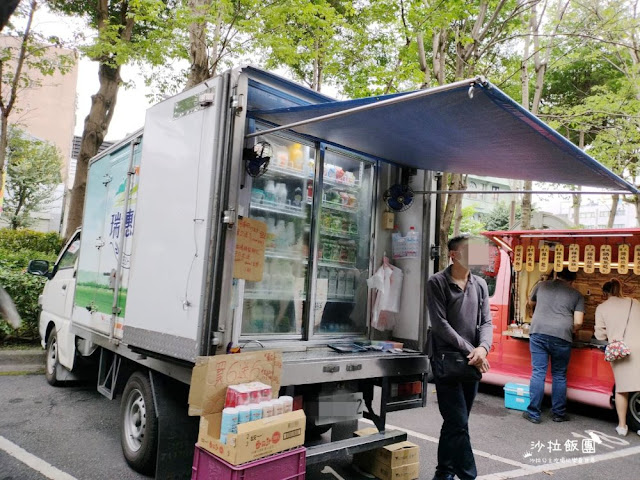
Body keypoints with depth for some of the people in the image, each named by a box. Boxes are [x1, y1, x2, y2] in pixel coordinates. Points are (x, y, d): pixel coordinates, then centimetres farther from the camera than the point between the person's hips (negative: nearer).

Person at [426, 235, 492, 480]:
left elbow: (486, 322, 6)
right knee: (459, 423, -7)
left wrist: (483, 348, -14)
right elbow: (440, 323, -12)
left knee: (454, 423, 14)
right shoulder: (437, 282, -7)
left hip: (473, 363, 5)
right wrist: (469, 350, -15)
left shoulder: (480, 284, 10)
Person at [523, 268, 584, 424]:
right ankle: (558, 413, 24)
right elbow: (578, 322, 2)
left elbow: (531, 302, 33)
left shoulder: (541, 285, 15)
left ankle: (533, 413, 10)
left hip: (538, 332, 1)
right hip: (561, 336, -1)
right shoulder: (576, 295, 10)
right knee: (559, 376, 13)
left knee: (538, 373, 6)